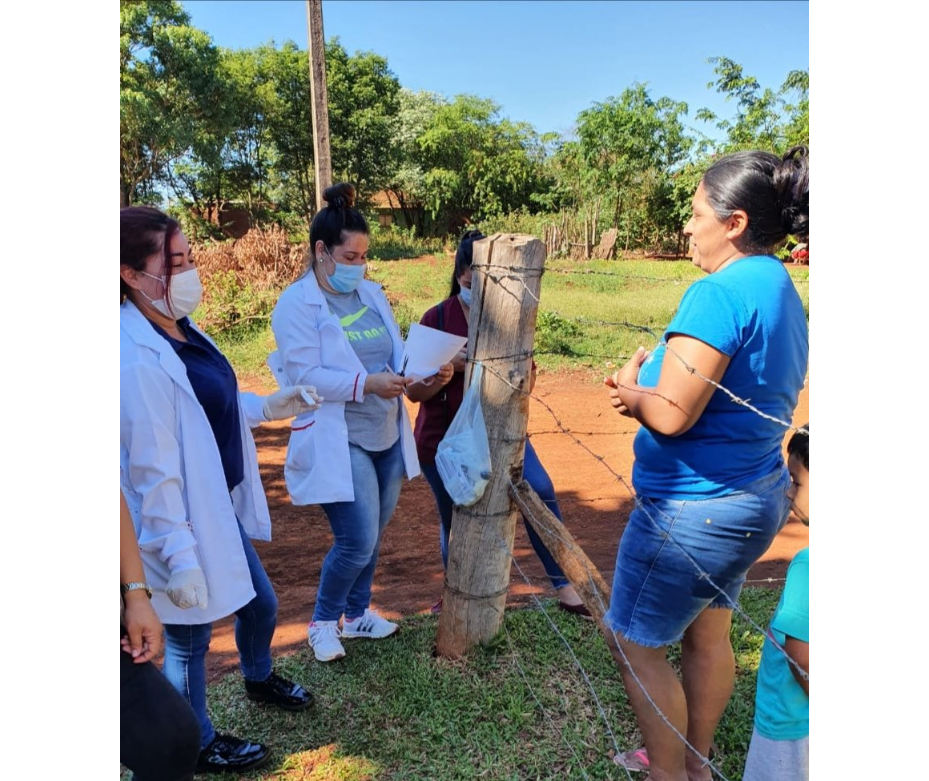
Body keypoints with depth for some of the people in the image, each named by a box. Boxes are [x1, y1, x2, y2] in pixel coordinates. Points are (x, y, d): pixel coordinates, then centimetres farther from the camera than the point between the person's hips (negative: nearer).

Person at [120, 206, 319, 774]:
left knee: (262, 603, 26)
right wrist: (179, 560, -21)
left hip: (223, 507, 9)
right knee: (191, 638, 15)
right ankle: (199, 746, 42)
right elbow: (151, 471, -25)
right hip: (185, 521, -9)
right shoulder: (137, 357, -27)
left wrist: (266, 408, 4)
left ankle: (260, 678, 57)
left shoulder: (178, 328, 1)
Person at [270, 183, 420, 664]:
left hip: (387, 436, 7)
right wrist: (367, 384, -25)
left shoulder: (371, 293, 9)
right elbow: (303, 376, -18)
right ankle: (323, 621, 23)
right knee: (358, 542, -6)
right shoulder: (297, 304, -10)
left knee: (372, 537, 16)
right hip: (338, 443, -6)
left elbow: (396, 351, 11)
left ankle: (357, 613, 40)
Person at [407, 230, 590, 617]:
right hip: (444, 440, -2)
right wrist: (445, 372, -28)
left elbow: (526, 381, 2)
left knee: (540, 491, -15)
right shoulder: (438, 318, -8)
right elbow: (414, 390, -9)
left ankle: (564, 587, 1)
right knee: (454, 521, 9)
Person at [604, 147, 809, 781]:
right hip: (754, 496, 10)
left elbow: (671, 416, -28)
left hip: (695, 508, -10)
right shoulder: (782, 290, 8)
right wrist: (648, 387, 0)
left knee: (637, 644, 10)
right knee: (707, 636, 23)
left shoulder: (721, 292, -23)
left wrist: (634, 389, -7)